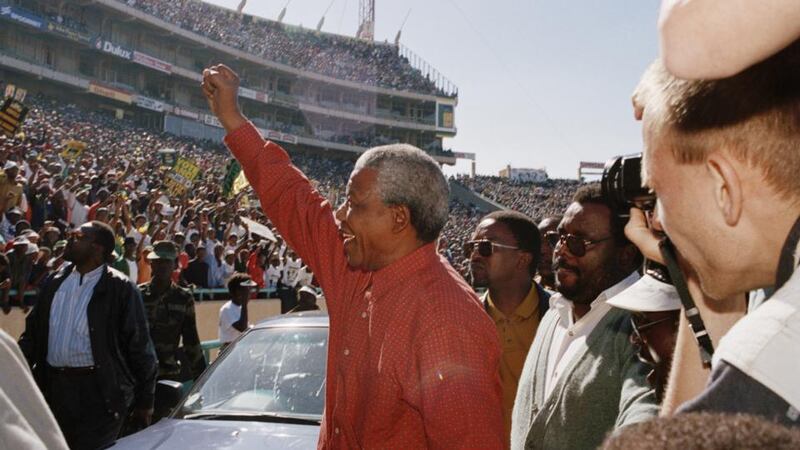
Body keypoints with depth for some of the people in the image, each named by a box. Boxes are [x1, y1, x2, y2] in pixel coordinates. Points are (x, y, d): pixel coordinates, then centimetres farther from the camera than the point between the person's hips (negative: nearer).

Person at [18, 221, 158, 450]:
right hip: (53, 388, 6)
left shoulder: (121, 289, -7)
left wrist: (144, 402, -6)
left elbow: (140, 347, -6)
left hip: (98, 392, -6)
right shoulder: (54, 284, 11)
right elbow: (32, 333, 14)